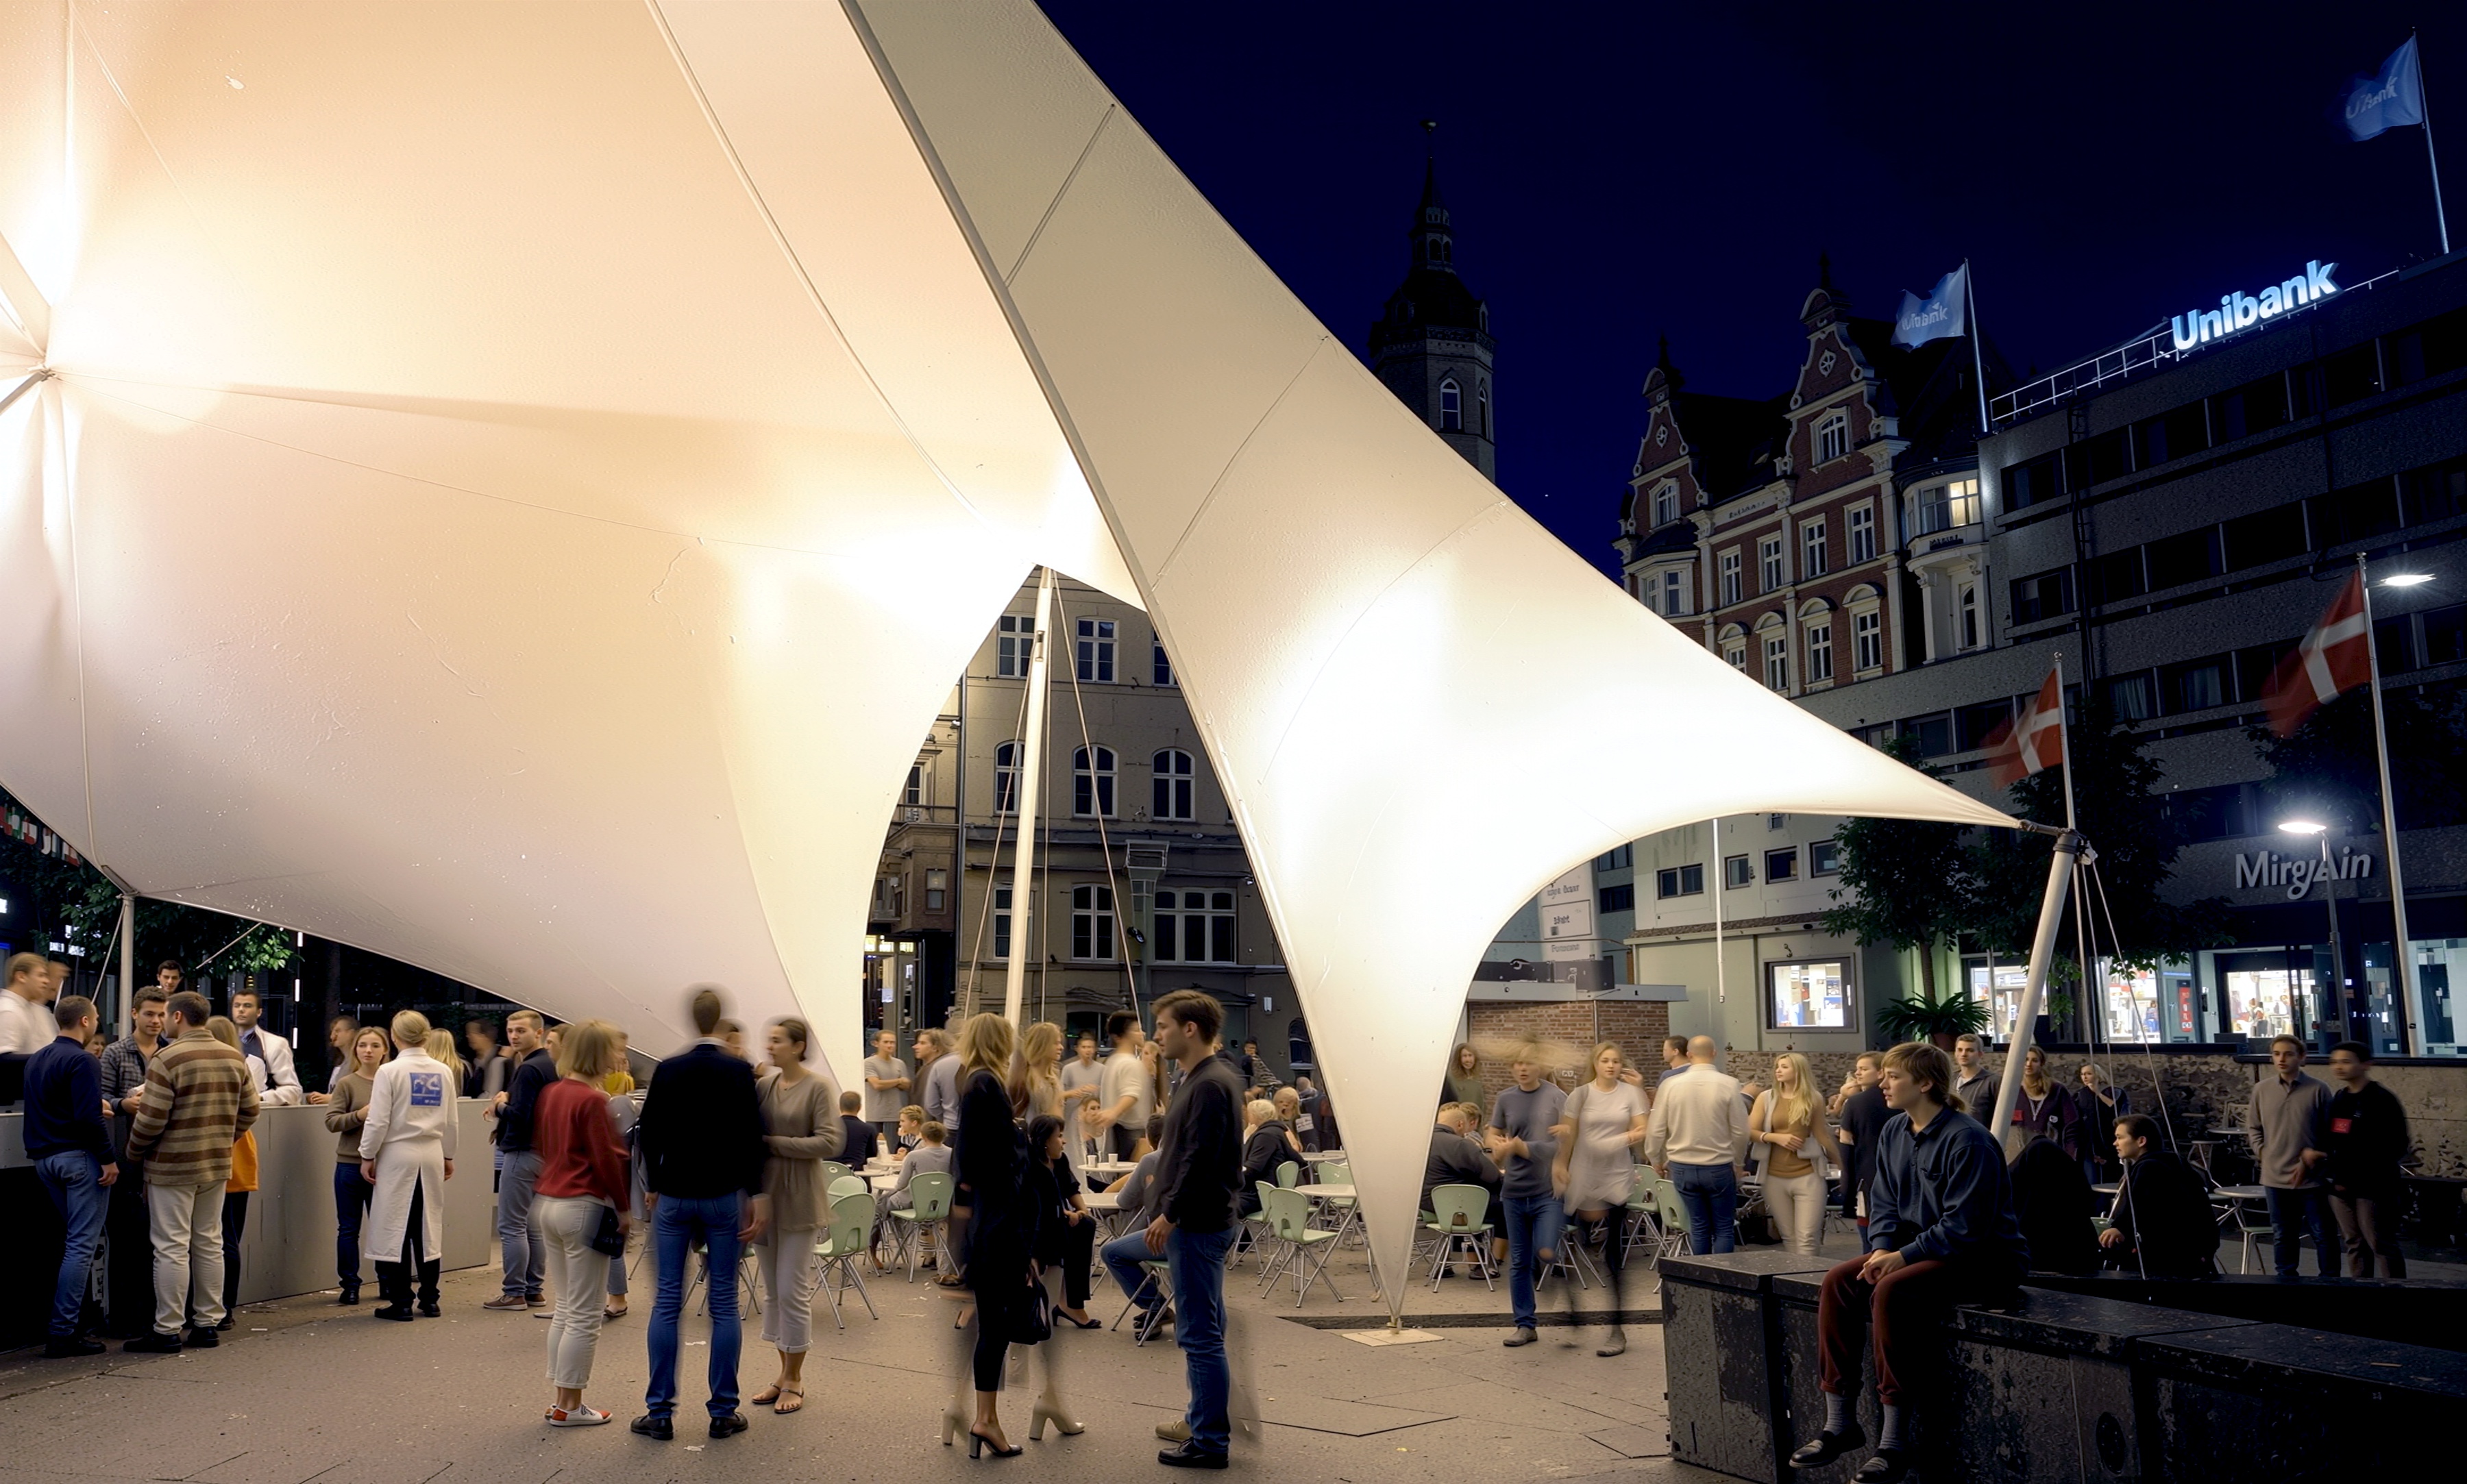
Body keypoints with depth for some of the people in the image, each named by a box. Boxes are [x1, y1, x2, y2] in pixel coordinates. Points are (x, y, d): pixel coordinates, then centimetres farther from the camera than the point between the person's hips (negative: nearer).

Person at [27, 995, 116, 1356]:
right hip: (79, 1158, -9)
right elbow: (89, 1117, -20)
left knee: (70, 1242, 17)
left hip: (44, 1160, 9)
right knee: (81, 1244, -6)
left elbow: (38, 1110, 22)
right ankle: (63, 1333, -7)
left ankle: (68, 1323, 20)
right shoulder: (80, 1061, -14)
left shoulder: (36, 1060, 14)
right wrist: (109, 1159, -15)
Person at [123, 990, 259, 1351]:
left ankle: (167, 1331, 5)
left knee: (172, 1249, 0)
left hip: (172, 1167, -6)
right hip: (217, 1165, 6)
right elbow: (249, 1110, 9)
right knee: (210, 1245, 13)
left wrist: (134, 1152, 2)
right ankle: (208, 1323, 18)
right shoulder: (233, 1057, 5)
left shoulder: (168, 1058, -15)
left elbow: (152, 1118, -15)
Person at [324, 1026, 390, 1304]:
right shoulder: (347, 1084, -1)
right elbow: (331, 1121, -8)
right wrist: (359, 1116, -23)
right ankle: (350, 1286, 17)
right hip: (350, 1165, -1)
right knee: (349, 1229, 7)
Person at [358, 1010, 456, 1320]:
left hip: (398, 1155, -4)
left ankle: (401, 1303, 4)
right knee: (429, 1228, 10)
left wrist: (368, 1156, 1)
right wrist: (448, 1156, 19)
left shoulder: (390, 1071, -10)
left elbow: (378, 1121, -10)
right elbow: (450, 1121, 9)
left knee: (397, 1228, 2)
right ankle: (429, 1299, 15)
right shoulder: (443, 1072, 3)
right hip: (432, 1155, 4)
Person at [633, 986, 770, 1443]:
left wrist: (653, 1186, 16)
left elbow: (648, 1135, 3)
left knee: (667, 1302, 6)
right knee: (724, 1302, 4)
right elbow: (751, 1138, -9)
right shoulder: (739, 1071, -6)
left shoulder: (668, 1070, -1)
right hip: (723, 1198, -2)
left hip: (673, 1197, 2)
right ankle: (724, 1412, 7)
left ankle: (660, 1412, 9)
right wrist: (756, 1197, -5)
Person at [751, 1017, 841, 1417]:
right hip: (764, 1195, 6)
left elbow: (831, 1142, -17)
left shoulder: (819, 1087, -9)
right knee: (772, 1290, 12)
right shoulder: (763, 1084, 6)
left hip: (798, 1200, -6)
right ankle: (784, 1372, 24)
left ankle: (795, 1380, 13)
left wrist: (771, 1143, -17)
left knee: (793, 1291, -1)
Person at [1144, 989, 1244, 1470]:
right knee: (1200, 1331, 17)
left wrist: (1170, 1215, -17)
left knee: (1200, 1335, -4)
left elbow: (1200, 1161, -23)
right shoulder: (1199, 1079, 14)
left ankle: (1210, 1441, 2)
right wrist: (1168, 1213, 19)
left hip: (1198, 1227, -11)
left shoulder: (1211, 1085, -18)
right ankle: (1204, 1419, 27)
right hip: (1193, 1225, 11)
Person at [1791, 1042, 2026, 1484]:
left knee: (1891, 1291, -32)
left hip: (1986, 1257, -8)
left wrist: (1904, 1256, -25)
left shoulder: (1966, 1140, -20)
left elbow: (1964, 1225, -24)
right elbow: (1883, 1202, 9)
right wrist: (1882, 1249, -9)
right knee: (1838, 1281, -12)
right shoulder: (1894, 1131, 6)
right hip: (1920, 1246, 9)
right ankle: (1839, 1423, -7)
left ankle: (1895, 1442, -25)